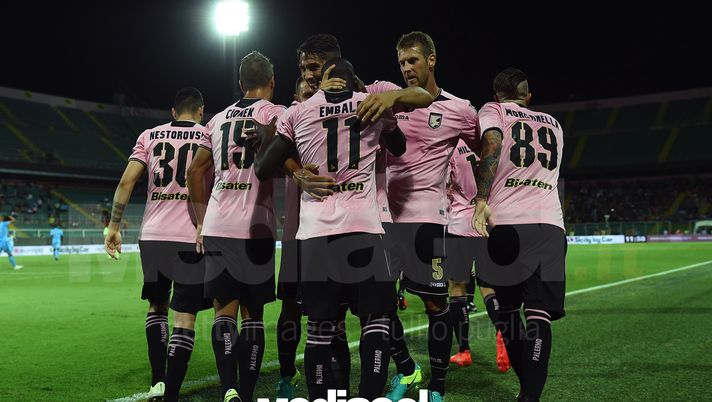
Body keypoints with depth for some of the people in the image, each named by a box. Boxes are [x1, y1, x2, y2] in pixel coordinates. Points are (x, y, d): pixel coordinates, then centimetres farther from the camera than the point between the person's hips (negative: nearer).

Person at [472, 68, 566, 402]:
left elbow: (492, 146, -8)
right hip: (550, 224, 3)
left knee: (508, 309, 13)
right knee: (539, 313, -6)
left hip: (506, 221, -2)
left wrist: (482, 201, -16)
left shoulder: (492, 110, 13)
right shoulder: (552, 124, 26)